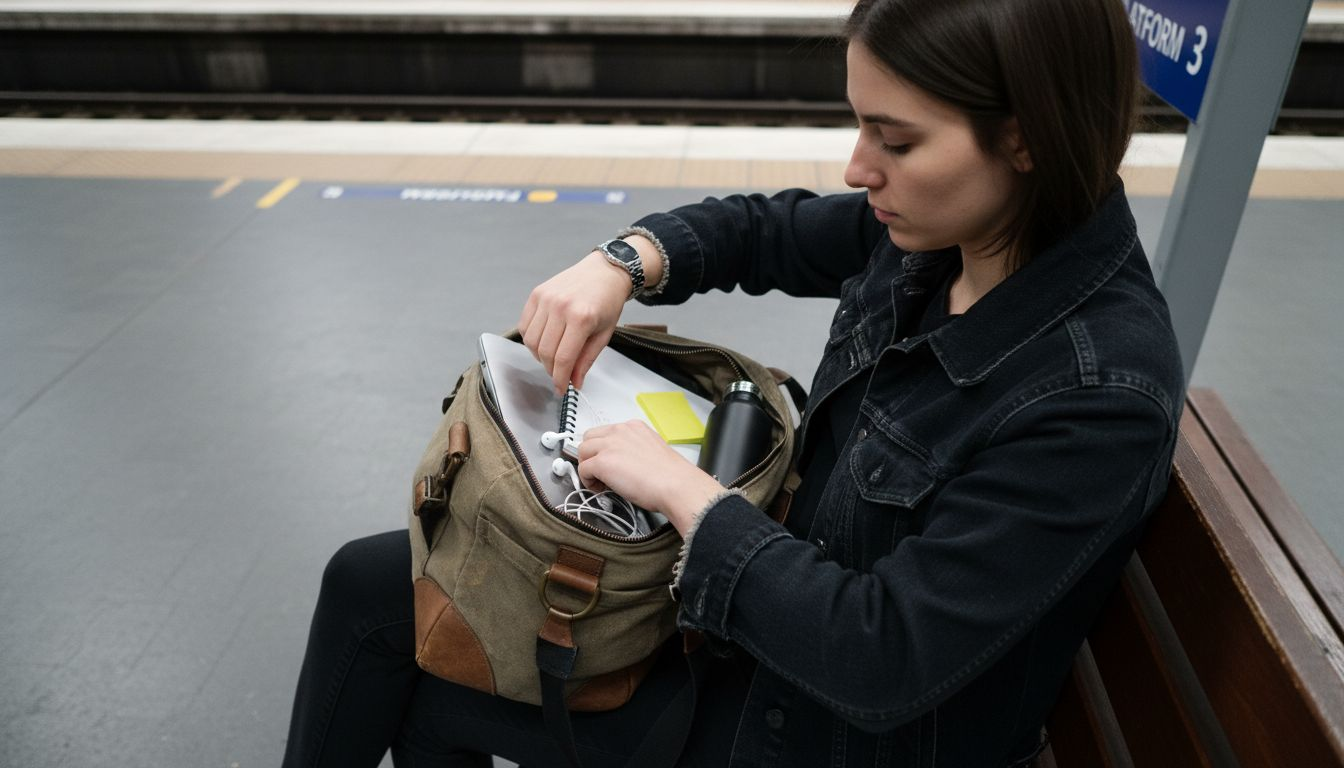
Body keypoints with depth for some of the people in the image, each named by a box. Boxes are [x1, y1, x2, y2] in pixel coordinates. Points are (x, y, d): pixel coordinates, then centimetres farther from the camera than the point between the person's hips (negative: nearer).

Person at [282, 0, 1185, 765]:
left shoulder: (1100, 395, -31)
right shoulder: (933, 229, -10)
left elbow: (884, 660, -31)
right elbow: (758, 230, 6)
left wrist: (684, 488, -23)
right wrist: (623, 263, -13)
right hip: (792, 578, 7)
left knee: (415, 687, 2)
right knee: (367, 579, 10)